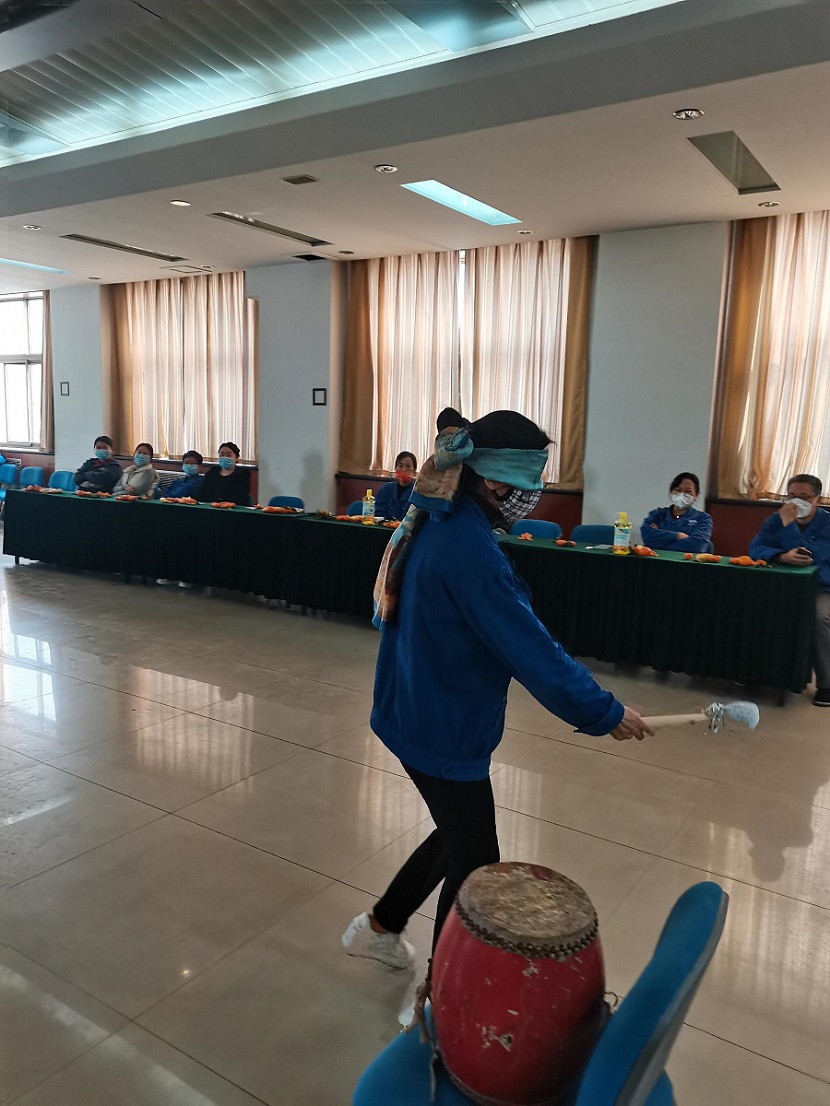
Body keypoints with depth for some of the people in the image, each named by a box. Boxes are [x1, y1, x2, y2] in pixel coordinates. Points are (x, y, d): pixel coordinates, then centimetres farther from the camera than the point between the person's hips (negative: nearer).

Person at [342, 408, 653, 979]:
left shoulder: (436, 524, 2)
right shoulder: (468, 547, -28)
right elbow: (530, 647, -27)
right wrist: (605, 712, -16)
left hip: (420, 713, 9)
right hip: (443, 731, -9)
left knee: (458, 838, 26)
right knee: (476, 867, 8)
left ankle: (379, 927, 43)